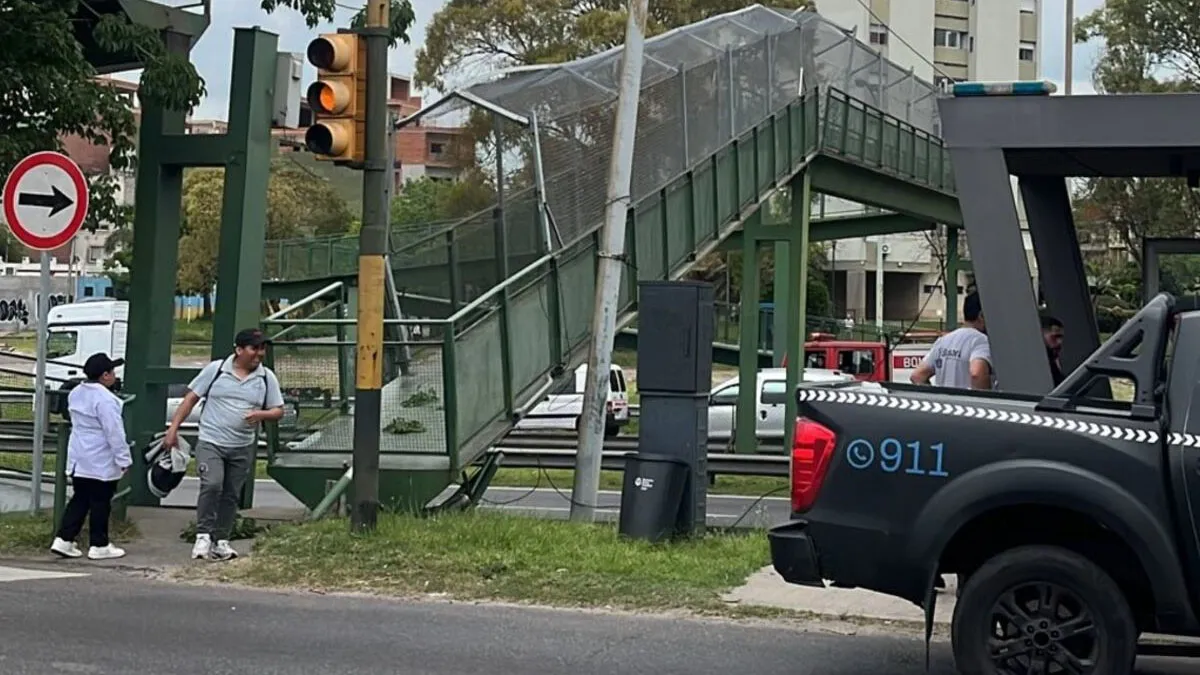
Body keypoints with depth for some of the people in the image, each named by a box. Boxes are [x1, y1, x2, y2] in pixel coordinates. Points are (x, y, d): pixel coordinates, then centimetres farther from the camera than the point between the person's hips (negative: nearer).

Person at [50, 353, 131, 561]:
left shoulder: (76, 394, 8)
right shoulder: (105, 399, -21)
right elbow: (114, 433, -21)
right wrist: (123, 459, -16)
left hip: (79, 459, 8)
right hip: (101, 463, -8)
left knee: (80, 499, 14)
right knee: (100, 503, 1)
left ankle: (63, 540, 10)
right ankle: (99, 546, 8)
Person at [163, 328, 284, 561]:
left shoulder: (266, 378, 4)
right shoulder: (216, 369, -2)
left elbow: (278, 410, 8)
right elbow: (191, 398, 1)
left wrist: (261, 414, -15)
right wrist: (173, 429, -4)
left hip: (243, 448, 3)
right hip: (210, 442, -3)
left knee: (231, 495, 8)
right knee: (212, 485, -20)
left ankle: (222, 540, 18)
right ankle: (203, 535, -12)